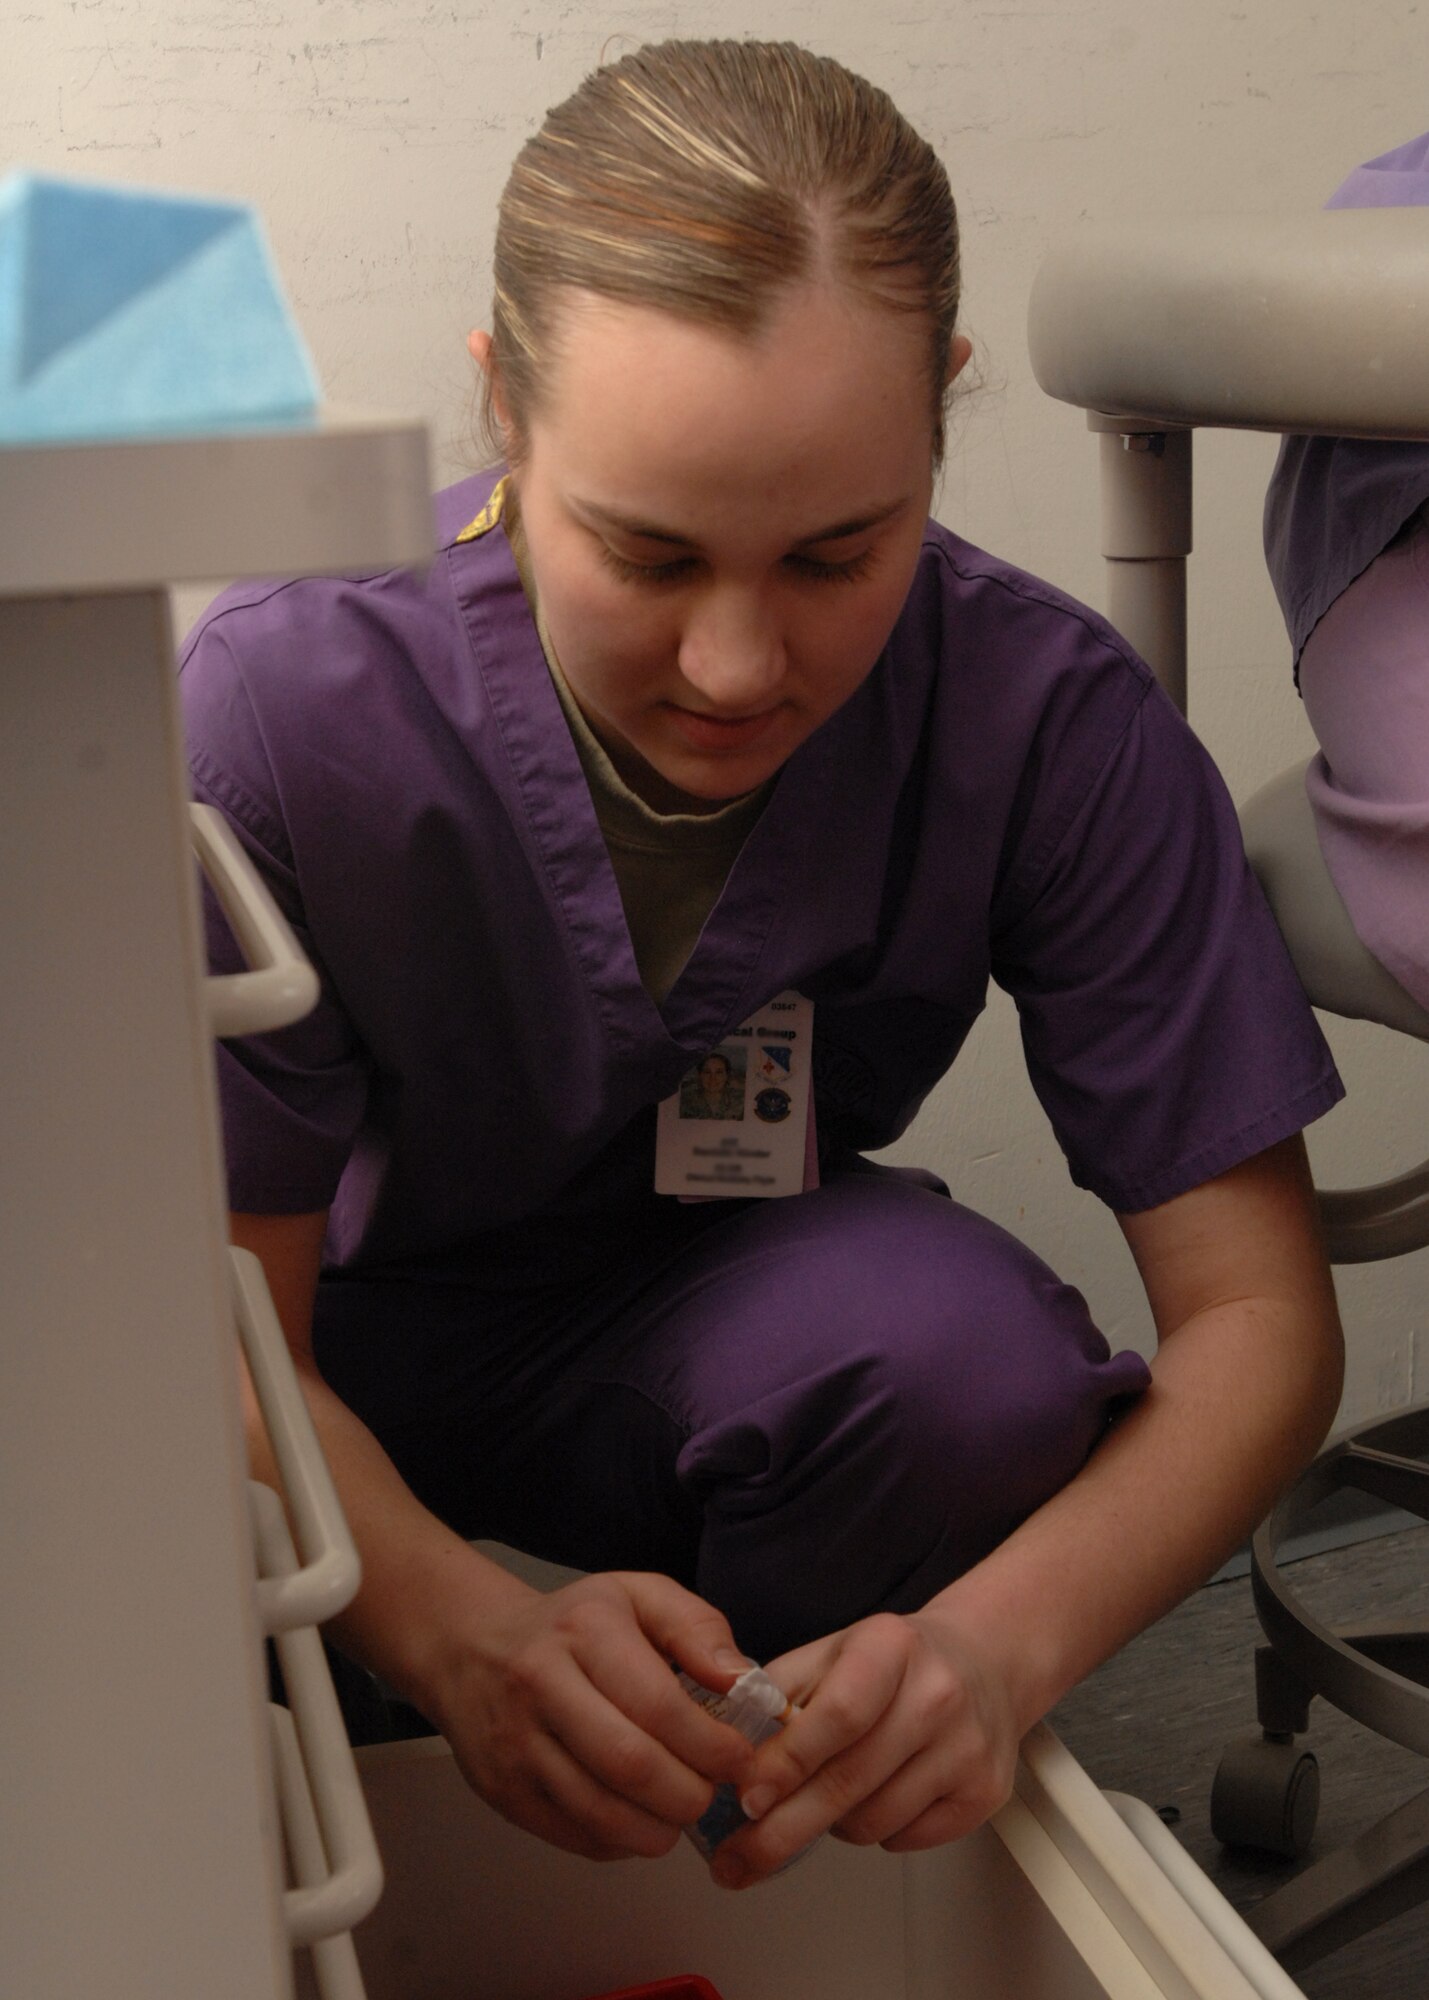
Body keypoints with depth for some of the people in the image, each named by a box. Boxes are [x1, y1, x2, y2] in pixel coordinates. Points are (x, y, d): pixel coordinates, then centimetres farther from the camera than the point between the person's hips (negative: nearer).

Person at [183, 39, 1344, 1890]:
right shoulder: (287, 714, -27)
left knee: (964, 1338, -33)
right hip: (356, 1373, 0)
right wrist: (463, 1629, -46)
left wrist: (999, 1639, -42)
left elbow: (1257, 1307, -21)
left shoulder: (1047, 724, -24)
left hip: (721, 1340, 0)